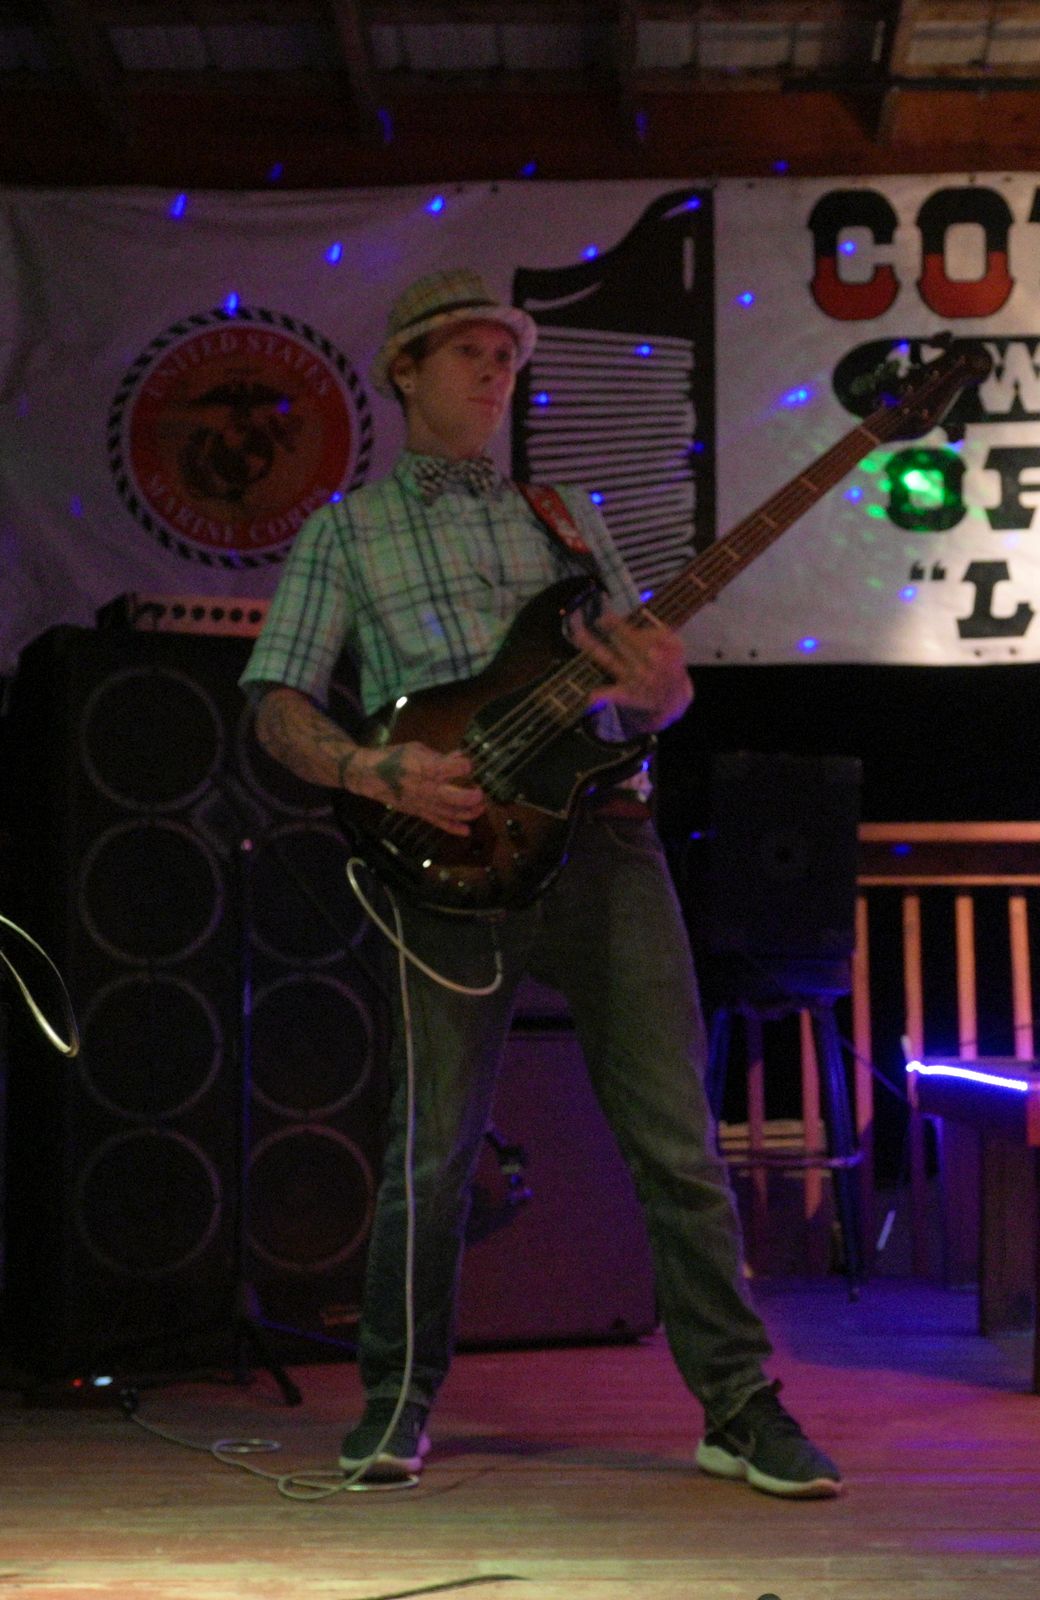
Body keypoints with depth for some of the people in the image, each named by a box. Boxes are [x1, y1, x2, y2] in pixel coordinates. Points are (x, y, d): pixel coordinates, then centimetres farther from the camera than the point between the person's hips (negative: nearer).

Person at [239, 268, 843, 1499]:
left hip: (603, 836, 3)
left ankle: (740, 1409, 6)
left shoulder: (562, 514, 20)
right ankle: (398, 1402, 18)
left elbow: (659, 677, 17)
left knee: (676, 1138, -1)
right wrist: (378, 771, -15)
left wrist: (657, 683, -8)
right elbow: (277, 705, 5)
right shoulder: (344, 532, 12)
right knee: (433, 1148, -1)